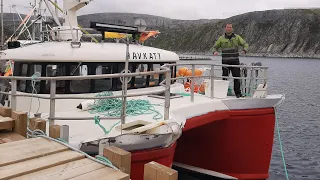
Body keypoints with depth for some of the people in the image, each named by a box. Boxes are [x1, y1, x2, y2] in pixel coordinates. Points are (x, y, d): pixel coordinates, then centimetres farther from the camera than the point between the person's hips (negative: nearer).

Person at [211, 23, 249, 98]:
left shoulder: (237, 37, 8)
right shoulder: (221, 38, 7)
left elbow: (245, 44, 7)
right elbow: (215, 47, 10)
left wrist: (244, 50, -15)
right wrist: (214, 51, -14)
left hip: (235, 61, 1)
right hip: (225, 62, 0)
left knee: (237, 77, 1)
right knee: (225, 78, 2)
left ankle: (238, 93, 9)